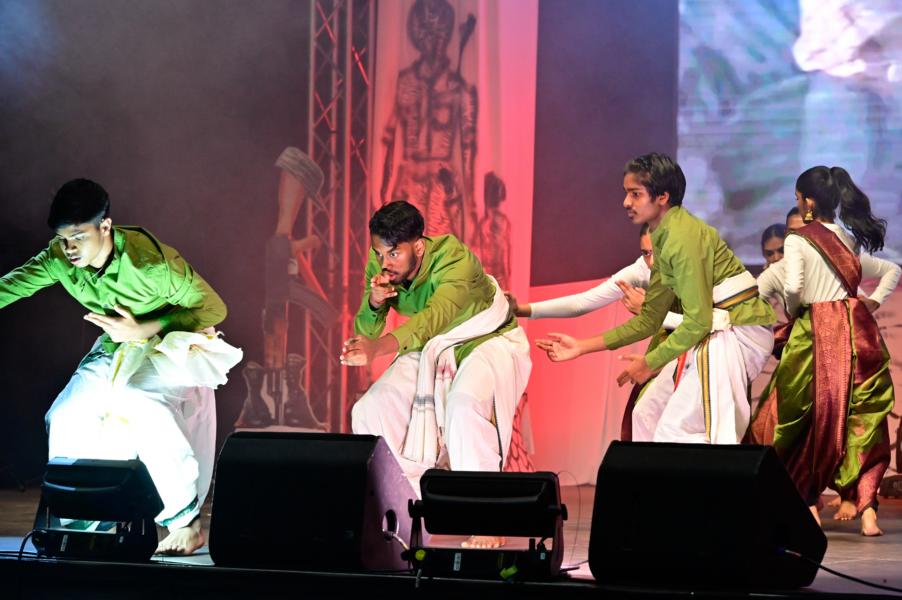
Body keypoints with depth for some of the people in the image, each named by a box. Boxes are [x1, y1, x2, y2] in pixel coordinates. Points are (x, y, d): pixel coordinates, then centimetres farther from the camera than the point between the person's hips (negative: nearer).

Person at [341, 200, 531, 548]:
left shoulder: (456, 261, -34)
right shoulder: (379, 264, -14)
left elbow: (432, 319, -51)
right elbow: (364, 333, -12)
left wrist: (377, 349, -66)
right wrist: (374, 302, -35)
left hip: (487, 341, -6)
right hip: (430, 350, 6)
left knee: (464, 406, -36)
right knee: (369, 412, -12)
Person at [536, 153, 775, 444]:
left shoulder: (683, 236, -18)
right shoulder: (664, 237, 12)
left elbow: (698, 320, -20)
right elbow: (650, 319, 17)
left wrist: (650, 362, -10)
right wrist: (582, 346, 14)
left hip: (735, 332, -10)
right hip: (712, 333, 10)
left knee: (674, 433, -14)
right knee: (647, 415, 16)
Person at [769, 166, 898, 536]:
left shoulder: (798, 241, -3)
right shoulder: (851, 242, 17)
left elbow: (792, 287, -17)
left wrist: (792, 311, 3)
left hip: (817, 330, -5)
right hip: (857, 327, 5)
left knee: (809, 417, 7)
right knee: (862, 417, 5)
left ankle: (808, 502, 7)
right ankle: (864, 504, -5)